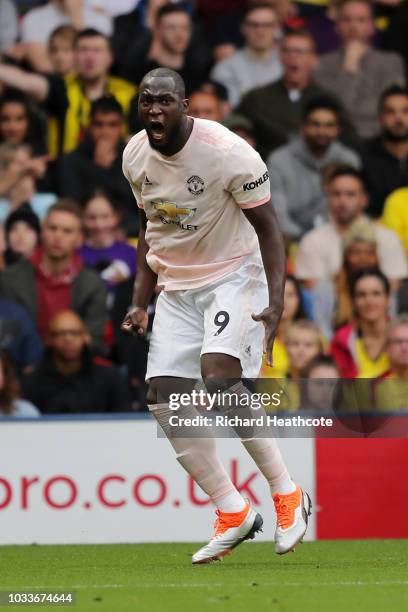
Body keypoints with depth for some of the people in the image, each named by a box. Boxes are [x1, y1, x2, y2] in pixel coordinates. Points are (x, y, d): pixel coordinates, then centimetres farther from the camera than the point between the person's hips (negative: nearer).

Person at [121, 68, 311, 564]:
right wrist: (141, 301, 9)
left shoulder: (228, 153, -20)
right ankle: (233, 514, 6)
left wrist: (275, 303, -23)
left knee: (219, 376, -27)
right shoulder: (136, 156, -1)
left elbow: (267, 228, -14)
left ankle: (287, 493, -11)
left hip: (233, 276, -6)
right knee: (165, 400, -6)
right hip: (176, 287, 6)